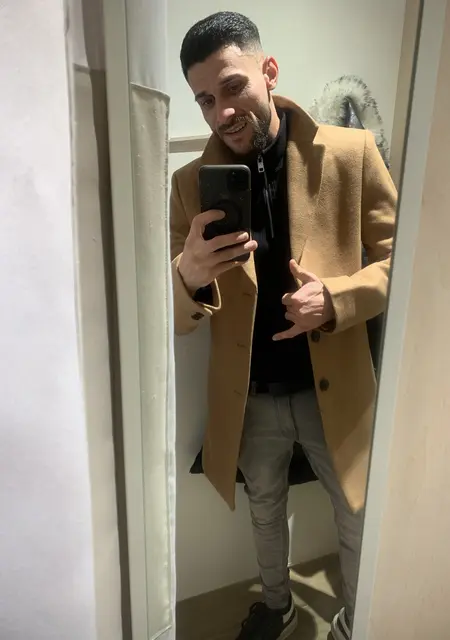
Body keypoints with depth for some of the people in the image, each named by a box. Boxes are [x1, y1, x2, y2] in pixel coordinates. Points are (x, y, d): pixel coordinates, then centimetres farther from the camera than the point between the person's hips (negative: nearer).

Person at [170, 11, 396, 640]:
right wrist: (190, 274, -31)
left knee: (358, 520, 20)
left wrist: (336, 299, -23)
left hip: (336, 389, -1)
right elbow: (175, 321, -8)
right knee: (265, 513, 25)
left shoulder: (351, 153, -9)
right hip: (250, 398, 2)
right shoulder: (190, 183, -6)